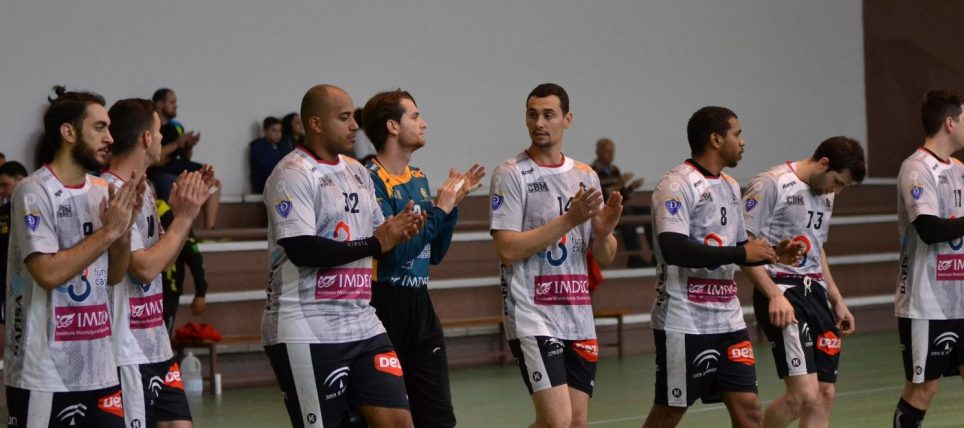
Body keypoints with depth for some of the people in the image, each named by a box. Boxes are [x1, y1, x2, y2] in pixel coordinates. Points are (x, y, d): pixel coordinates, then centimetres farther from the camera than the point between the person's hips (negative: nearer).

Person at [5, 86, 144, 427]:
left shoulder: (102, 191, 10)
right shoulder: (34, 191, -11)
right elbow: (48, 272, -21)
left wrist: (125, 227, -3)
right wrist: (108, 231, -16)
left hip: (98, 369, 7)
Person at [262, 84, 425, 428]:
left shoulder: (357, 173, 16)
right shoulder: (293, 175, -10)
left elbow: (376, 233, 23)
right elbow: (302, 250, -21)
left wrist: (398, 231, -1)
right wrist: (375, 244, -16)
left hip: (362, 324, 8)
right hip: (307, 331, -8)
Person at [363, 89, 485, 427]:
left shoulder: (419, 179, 13)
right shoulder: (372, 181, -12)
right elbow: (394, 253, -20)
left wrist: (454, 202, 6)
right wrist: (439, 210, -13)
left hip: (420, 303, 8)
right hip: (385, 306, -8)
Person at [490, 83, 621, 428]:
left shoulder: (585, 176, 12)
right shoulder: (511, 175, -5)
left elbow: (605, 257, 13)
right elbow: (507, 250, -15)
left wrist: (603, 232, -10)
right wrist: (569, 220, -19)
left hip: (579, 318, 6)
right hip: (532, 318, -6)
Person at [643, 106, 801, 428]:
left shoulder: (730, 186, 15)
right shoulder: (677, 185, -12)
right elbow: (673, 249, -25)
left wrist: (771, 254, 4)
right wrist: (740, 253, -21)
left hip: (727, 318, 8)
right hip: (683, 321, -8)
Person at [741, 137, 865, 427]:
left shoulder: (825, 194, 16)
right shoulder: (771, 185, -10)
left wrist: (837, 301, 26)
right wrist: (774, 295, -20)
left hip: (815, 293, 9)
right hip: (781, 292, -9)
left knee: (824, 395, 5)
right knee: (804, 395, -18)